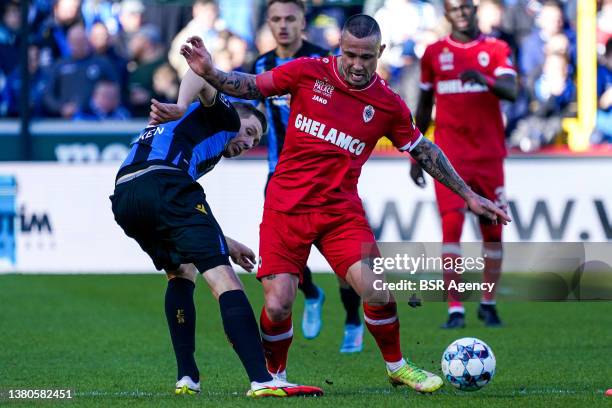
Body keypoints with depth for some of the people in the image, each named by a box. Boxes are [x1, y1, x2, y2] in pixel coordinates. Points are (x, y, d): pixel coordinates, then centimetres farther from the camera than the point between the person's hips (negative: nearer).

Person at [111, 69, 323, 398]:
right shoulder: (225, 118, 20)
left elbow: (182, 217, 42)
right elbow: (201, 76, -2)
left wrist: (226, 244, 44)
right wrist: (180, 107, -19)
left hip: (123, 199, 8)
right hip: (163, 185, -8)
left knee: (181, 272, 29)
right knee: (223, 278, -10)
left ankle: (187, 377, 18)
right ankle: (261, 380, -22)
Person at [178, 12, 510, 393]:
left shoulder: (389, 104, -1)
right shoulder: (307, 73, -5)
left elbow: (424, 151, 11)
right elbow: (251, 86, 2)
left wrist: (469, 195, 13)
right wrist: (210, 73, -16)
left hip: (341, 208, 1)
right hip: (286, 205, -1)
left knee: (377, 292, -16)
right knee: (277, 307, -11)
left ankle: (397, 366, 12)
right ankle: (274, 376, 18)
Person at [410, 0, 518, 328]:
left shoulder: (496, 50, 4)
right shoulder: (434, 53, 8)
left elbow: (511, 91, -13)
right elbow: (424, 107, 16)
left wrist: (485, 79, -34)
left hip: (488, 154, 1)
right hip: (449, 157, -1)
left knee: (493, 230, 5)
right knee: (451, 225, -12)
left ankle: (489, 303, 20)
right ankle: (455, 308, -13)